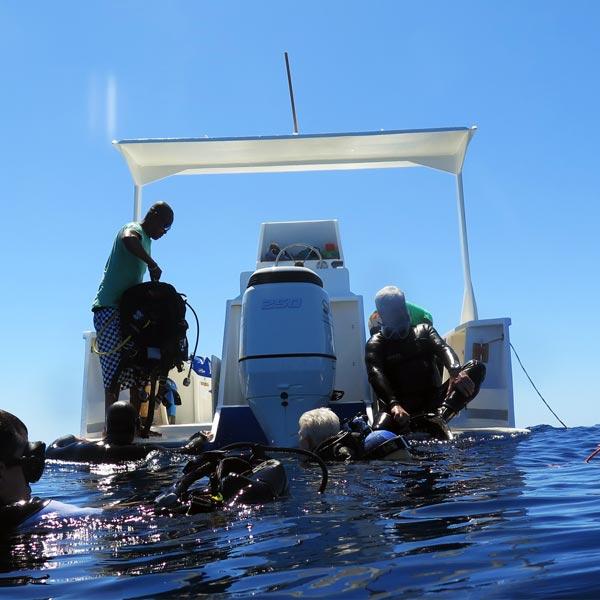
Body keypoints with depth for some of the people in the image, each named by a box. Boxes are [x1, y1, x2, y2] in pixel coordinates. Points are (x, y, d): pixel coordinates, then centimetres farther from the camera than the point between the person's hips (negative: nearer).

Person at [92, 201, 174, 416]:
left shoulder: (146, 240, 23)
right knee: (115, 370, -15)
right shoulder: (133, 230, -7)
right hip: (109, 309, -9)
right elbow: (127, 239, -35)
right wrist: (152, 263, -30)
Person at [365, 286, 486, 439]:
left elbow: (444, 350, 0)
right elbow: (376, 375, -8)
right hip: (402, 407, -3)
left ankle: (440, 415, -35)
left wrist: (456, 372, -25)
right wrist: (394, 404, -29)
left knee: (477, 368, -19)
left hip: (433, 402, 4)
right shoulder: (376, 344, 12)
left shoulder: (423, 331, 20)